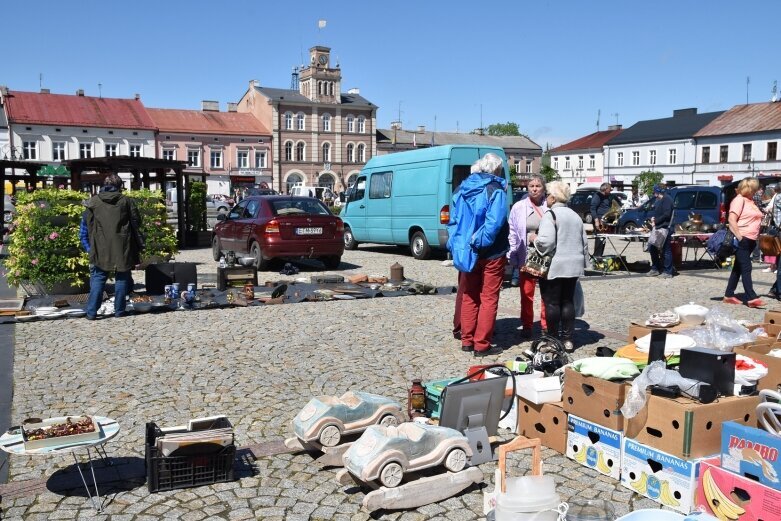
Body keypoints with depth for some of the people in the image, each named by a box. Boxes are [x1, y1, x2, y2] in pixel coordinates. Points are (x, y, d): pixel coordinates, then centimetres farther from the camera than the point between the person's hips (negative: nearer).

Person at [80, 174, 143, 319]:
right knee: (122, 278, 9)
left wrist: (90, 247, 15)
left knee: (98, 279, 6)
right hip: (122, 248, -1)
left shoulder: (93, 202, 6)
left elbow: (86, 226, 8)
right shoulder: (126, 201, 2)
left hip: (100, 249, 1)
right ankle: (119, 310, 11)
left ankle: (91, 312, 3)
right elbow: (136, 221, 4)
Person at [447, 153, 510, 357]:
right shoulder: (495, 191, -11)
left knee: (469, 297, 15)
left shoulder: (461, 190, 8)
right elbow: (494, 223, -23)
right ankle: (482, 345, 4)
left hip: (466, 253, 6)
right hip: (491, 254, -6)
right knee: (489, 299, 3)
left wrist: (455, 246, 7)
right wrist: (480, 242, -15)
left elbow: (453, 221, 8)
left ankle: (467, 340, 20)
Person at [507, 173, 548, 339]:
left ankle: (546, 326, 19)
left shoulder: (550, 207, -4)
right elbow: (512, 233, 4)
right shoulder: (519, 207, 3)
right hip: (526, 257, 1)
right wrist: (513, 256, -1)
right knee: (526, 293, 8)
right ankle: (527, 326, 20)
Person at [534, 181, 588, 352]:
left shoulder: (551, 214, -11)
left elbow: (546, 242, -23)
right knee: (568, 301, 13)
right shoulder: (575, 216, 14)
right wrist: (583, 262, 26)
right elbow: (584, 243, 18)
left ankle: (553, 339, 6)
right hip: (574, 266, 8)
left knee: (552, 303, 1)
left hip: (554, 267, -7)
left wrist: (535, 239, -3)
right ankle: (567, 339, 15)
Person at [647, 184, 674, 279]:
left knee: (666, 251, -5)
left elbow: (667, 214, -18)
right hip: (658, 228, 10)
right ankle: (655, 269, 23)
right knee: (652, 248, 12)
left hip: (664, 228, -10)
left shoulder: (667, 199, -10)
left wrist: (656, 221, -12)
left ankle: (667, 272, 0)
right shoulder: (659, 200, 19)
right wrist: (654, 218, 7)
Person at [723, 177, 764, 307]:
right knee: (746, 268, -10)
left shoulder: (750, 201, 16)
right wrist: (739, 237, -21)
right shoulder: (739, 199, -10)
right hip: (742, 239, -9)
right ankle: (751, 298, -11)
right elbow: (731, 220, -19)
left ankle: (729, 295, 17)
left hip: (750, 240, 9)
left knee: (738, 268, 11)